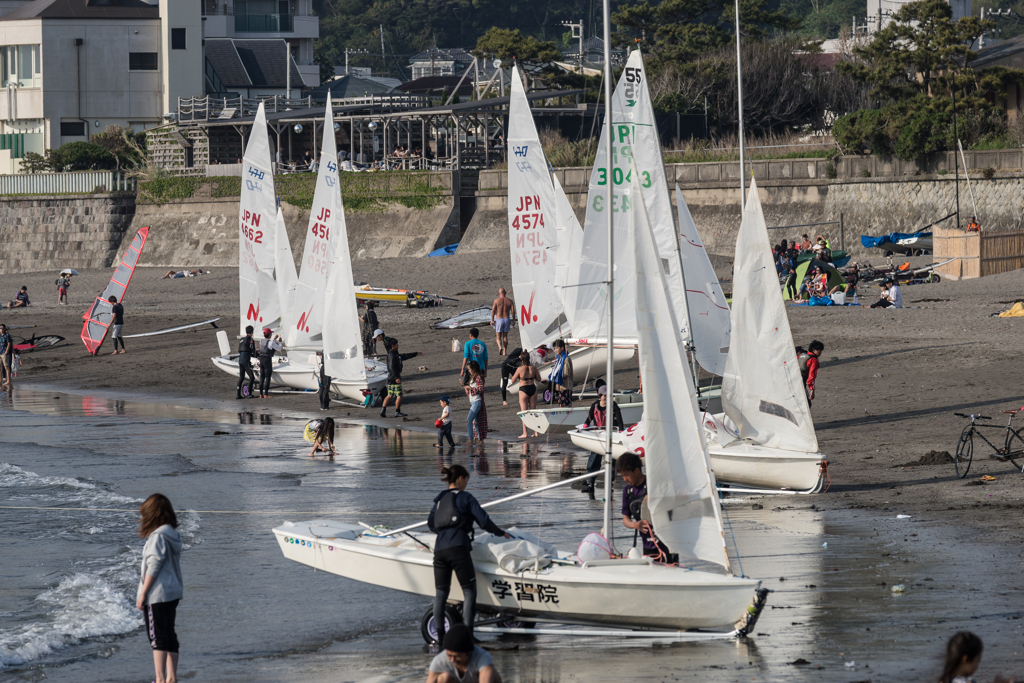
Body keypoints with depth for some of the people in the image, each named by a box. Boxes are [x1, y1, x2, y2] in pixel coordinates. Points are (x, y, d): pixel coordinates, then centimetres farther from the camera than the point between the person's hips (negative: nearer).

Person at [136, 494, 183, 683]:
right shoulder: (173, 534, 10)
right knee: (169, 635, 13)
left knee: (158, 638, -5)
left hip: (158, 595, -9)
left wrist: (143, 594, -13)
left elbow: (154, 567, -19)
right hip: (173, 592, 9)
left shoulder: (158, 536, -17)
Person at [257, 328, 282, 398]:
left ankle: (261, 394, 11)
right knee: (267, 377, -3)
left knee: (262, 377, 10)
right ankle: (266, 394, -5)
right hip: (268, 360, -7)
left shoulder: (261, 341, 8)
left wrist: (274, 339, 33)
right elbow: (279, 349, 0)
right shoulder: (271, 342, -13)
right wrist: (280, 342, 17)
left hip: (261, 359, 7)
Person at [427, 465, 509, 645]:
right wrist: (501, 533, 16)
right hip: (458, 548, -6)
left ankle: (440, 635, 3)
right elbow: (483, 521, 1)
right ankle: (467, 632, -14)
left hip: (439, 548, 6)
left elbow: (431, 524, 24)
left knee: (440, 593, 9)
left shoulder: (440, 499, 20)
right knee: (469, 591, -2)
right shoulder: (465, 497, 4)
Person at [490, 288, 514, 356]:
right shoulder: (509, 301, 0)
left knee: (498, 337, 6)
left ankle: (500, 347, -23)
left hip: (499, 320, -2)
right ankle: (504, 352, 14)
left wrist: (492, 320, 0)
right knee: (505, 337, 15)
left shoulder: (496, 301, -6)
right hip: (507, 319, 2)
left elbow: (493, 311, -9)